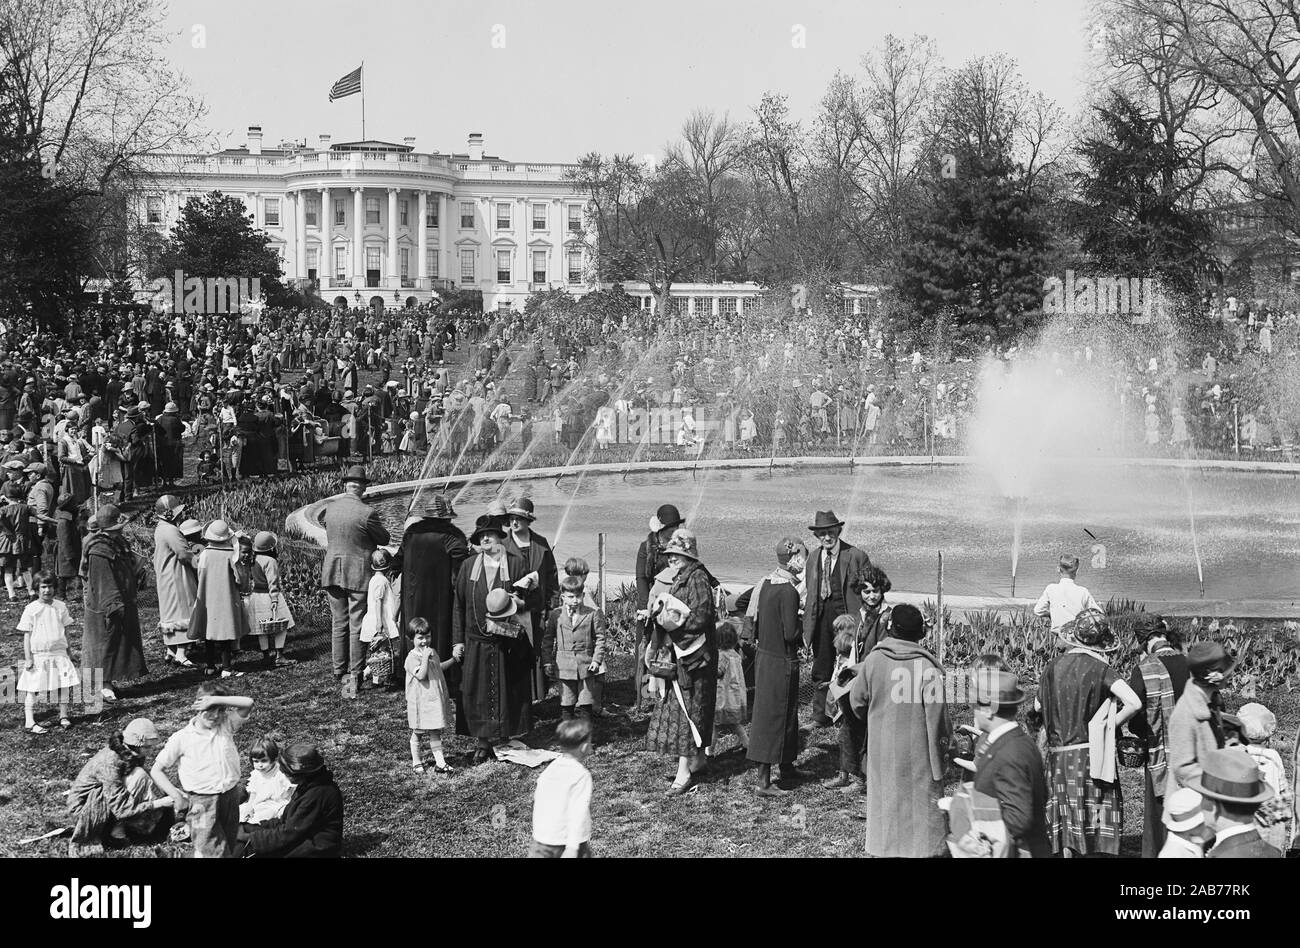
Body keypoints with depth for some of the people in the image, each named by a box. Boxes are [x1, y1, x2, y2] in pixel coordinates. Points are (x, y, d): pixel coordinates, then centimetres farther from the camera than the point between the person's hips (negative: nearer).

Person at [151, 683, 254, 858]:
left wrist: (216, 700, -19)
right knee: (210, 852, -11)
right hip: (202, 802, -4)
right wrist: (176, 796, -8)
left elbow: (248, 704, -11)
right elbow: (157, 770, 0)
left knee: (229, 848, 14)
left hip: (231, 796, 4)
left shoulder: (226, 725, 3)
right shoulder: (181, 738, -5)